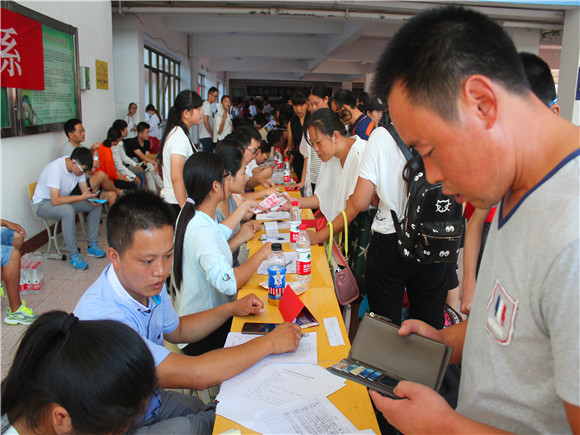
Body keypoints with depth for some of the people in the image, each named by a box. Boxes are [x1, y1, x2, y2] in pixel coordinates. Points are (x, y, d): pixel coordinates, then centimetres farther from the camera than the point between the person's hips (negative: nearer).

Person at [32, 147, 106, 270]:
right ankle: (73, 255, -27)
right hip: (42, 203, -8)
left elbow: (85, 190, -2)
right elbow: (55, 201, -37)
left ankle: (92, 246, 0)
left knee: (95, 205, -6)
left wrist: (92, 199, -25)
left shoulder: (79, 167, -8)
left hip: (63, 199, 8)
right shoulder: (55, 168, -32)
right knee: (68, 211, -37)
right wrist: (82, 197, -37)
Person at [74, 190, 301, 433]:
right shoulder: (101, 319, -35)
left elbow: (176, 331, 13)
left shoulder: (148, 285, -8)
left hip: (152, 401, 7)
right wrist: (269, 343, -25)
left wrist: (231, 309, 2)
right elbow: (196, 375, -35)